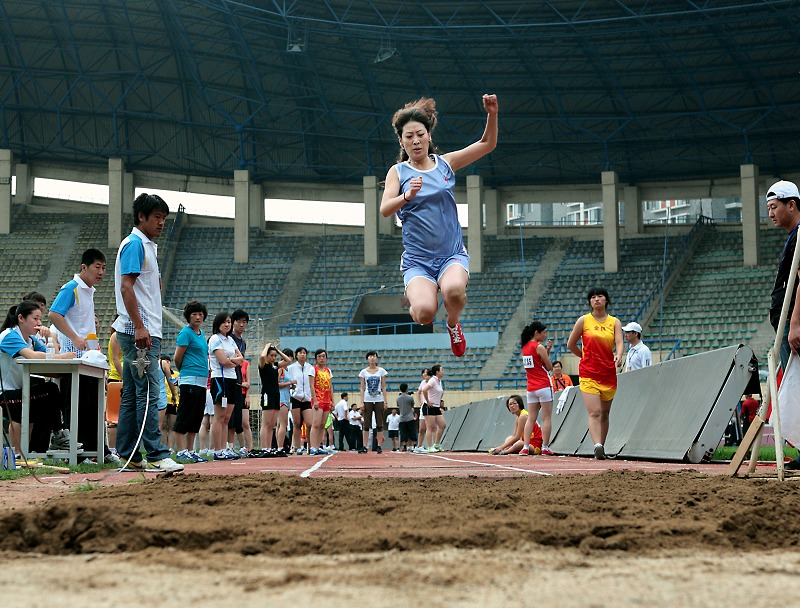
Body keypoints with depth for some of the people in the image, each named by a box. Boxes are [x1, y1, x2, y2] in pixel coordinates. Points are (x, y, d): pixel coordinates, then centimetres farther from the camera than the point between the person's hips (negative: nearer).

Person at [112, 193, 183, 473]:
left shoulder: (146, 246, 21)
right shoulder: (134, 244, -8)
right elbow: (126, 287, -17)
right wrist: (139, 327, -22)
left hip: (145, 332, 10)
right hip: (138, 331, -10)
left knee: (132, 394, 9)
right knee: (148, 393, -11)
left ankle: (129, 457, 11)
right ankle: (156, 455, -12)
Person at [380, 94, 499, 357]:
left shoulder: (446, 163, 7)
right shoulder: (398, 172, 2)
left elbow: (487, 144, 3)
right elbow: (385, 209, -11)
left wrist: (492, 114, -14)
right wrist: (407, 196, -30)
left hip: (452, 254, 1)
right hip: (417, 260, -1)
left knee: (453, 290, -33)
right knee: (425, 311, -27)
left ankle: (453, 323, 2)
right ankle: (414, 306, 11)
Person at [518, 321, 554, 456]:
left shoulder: (525, 347, 10)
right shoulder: (539, 347, -12)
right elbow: (549, 367, -7)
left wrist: (547, 350, 11)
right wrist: (548, 350, 7)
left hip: (531, 388, 7)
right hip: (543, 386, -7)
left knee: (531, 418, 8)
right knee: (547, 418, 0)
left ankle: (525, 447, 0)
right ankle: (545, 448, 0)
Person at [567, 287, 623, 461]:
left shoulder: (615, 322, 7)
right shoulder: (583, 321, 2)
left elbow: (619, 342, -9)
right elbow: (570, 344, 10)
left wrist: (618, 356, -28)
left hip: (609, 374, 3)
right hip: (588, 374, -3)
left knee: (604, 414, 9)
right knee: (594, 412, -17)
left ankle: (601, 447, 17)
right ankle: (597, 446, -29)